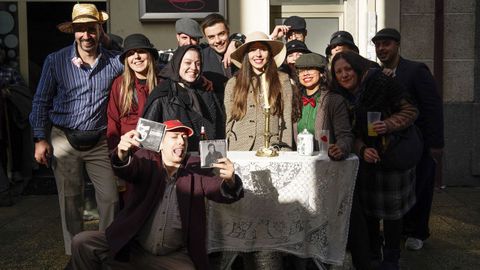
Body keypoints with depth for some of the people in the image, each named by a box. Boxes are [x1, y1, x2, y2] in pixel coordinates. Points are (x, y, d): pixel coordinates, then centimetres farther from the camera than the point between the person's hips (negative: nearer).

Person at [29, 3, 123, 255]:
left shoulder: (115, 61, -4)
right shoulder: (56, 61, -5)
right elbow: (41, 102, 1)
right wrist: (40, 139, -3)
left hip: (99, 141, 1)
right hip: (64, 139, -1)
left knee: (110, 198, 3)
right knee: (70, 200, 10)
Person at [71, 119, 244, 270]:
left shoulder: (196, 167, 4)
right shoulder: (147, 160, 3)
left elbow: (219, 192, -10)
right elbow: (127, 169, -18)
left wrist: (229, 181, -33)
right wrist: (123, 154, -41)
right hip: (132, 248, 1)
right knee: (82, 243, -11)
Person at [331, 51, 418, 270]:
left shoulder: (380, 83, -15)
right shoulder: (342, 98, 3)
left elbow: (410, 110, -12)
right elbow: (351, 133, 4)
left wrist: (388, 124, -27)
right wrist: (362, 149, -15)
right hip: (366, 159, 5)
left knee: (391, 209, 3)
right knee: (367, 207, 10)